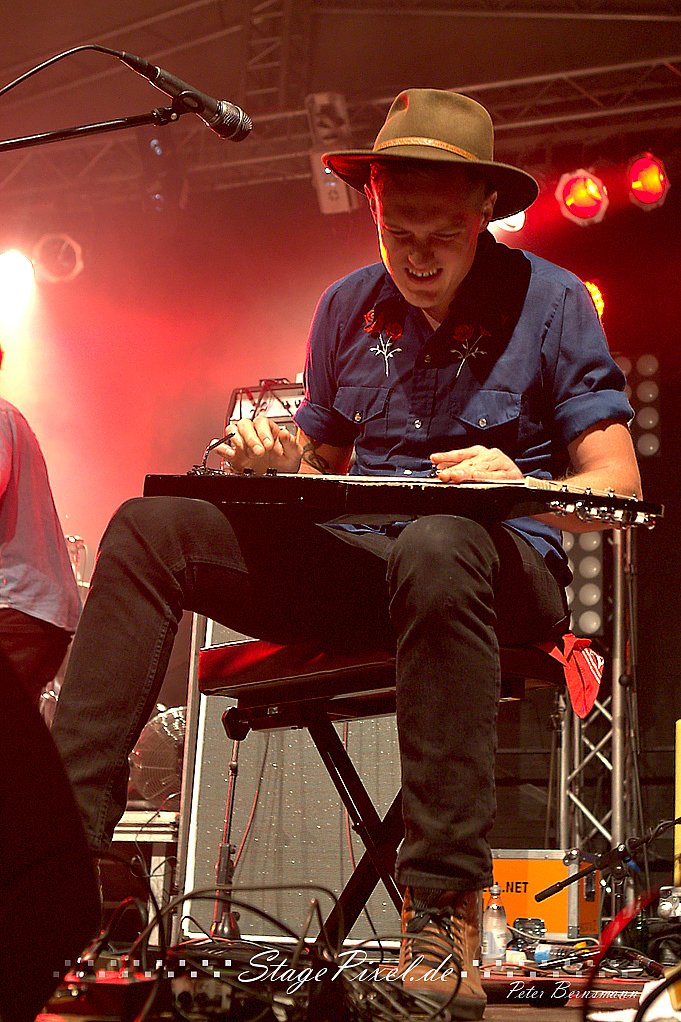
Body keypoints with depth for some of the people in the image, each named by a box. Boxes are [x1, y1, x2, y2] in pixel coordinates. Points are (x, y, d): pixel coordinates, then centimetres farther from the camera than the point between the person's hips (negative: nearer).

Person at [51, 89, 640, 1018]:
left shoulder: (548, 299, 1)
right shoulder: (348, 306, 14)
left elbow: (619, 484, -3)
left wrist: (518, 484, -24)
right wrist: (278, 460, -3)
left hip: (505, 565, -4)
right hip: (359, 559, 5)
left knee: (438, 544, -42)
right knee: (149, 529, -13)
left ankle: (444, 915, -40)